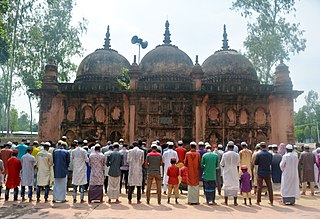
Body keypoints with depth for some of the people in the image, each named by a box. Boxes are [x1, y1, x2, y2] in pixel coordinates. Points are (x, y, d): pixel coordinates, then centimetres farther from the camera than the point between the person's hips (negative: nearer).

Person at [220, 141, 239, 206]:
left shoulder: (225, 154, -11)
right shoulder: (237, 155, -7)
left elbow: (221, 164, -3)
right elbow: (238, 164, 6)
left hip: (226, 173, -1)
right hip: (234, 173, 1)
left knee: (226, 186, 7)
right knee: (235, 186, 7)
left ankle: (226, 201, 11)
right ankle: (235, 202, 9)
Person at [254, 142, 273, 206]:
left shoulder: (258, 154, -11)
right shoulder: (270, 154, -3)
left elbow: (255, 163, -4)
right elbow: (271, 163, 8)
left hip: (260, 173, -2)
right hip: (268, 173, 2)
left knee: (259, 187, 5)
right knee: (269, 187, 10)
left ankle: (258, 201, 10)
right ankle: (271, 201, 13)